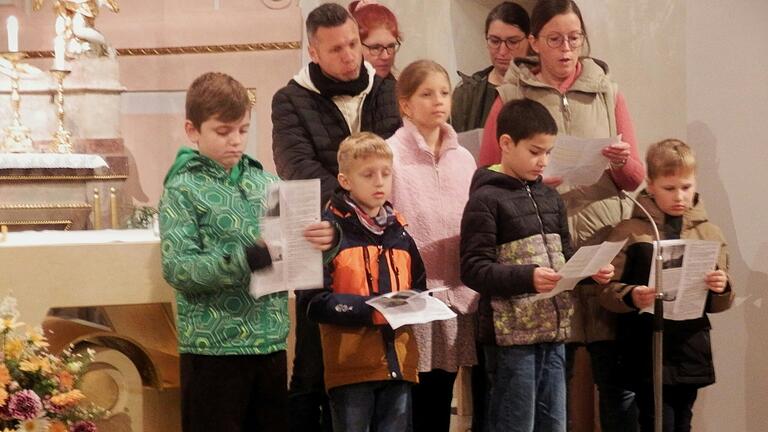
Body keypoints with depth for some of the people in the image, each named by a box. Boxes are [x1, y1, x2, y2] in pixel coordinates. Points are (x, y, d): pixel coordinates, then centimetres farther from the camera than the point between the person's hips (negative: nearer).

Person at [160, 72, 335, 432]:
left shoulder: (266, 182, 8)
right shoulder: (183, 188, -5)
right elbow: (178, 268, -15)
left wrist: (320, 240, -14)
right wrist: (247, 258, -25)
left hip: (271, 342, 5)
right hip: (213, 348, -5)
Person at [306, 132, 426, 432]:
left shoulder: (398, 231, 14)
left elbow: (419, 286, 21)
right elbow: (316, 303, -12)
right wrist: (372, 308, -20)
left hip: (398, 362, 6)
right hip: (351, 365, -6)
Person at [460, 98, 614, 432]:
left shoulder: (550, 197, 14)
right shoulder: (486, 199, -9)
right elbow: (474, 270, -15)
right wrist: (528, 277, -27)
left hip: (553, 329, 7)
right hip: (511, 332, -7)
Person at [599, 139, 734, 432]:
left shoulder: (709, 234, 8)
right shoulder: (630, 232, -2)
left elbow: (718, 304, 10)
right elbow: (606, 289, -5)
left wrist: (721, 290, -12)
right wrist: (631, 297, -25)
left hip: (691, 350, 3)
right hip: (647, 351, -3)